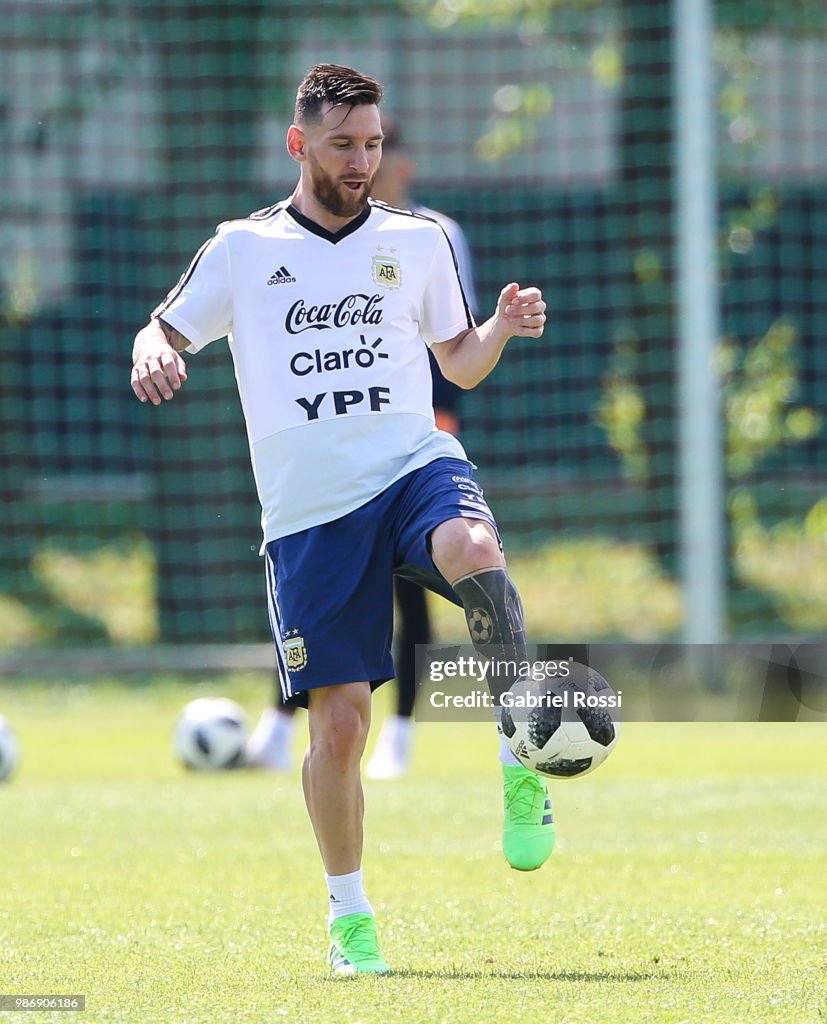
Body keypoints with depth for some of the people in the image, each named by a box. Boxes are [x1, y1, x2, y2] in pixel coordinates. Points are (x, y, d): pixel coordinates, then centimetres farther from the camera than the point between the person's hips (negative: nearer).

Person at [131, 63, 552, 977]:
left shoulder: (416, 241, 12)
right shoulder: (242, 249, 9)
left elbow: (459, 363, 21)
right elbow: (163, 332, 15)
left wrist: (505, 327, 0)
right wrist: (151, 353, -10)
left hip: (413, 464, 0)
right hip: (310, 510, 0)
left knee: (473, 550, -37)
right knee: (338, 720, -3)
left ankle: (521, 765, -26)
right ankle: (349, 919, 14)